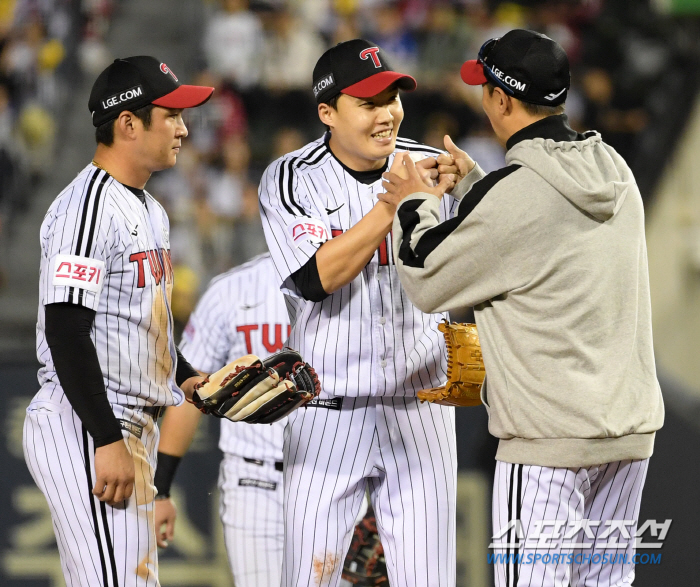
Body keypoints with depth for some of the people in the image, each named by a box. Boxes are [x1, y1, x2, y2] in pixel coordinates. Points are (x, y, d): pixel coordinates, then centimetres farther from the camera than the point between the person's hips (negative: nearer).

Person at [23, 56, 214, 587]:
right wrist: (107, 442, -25)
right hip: (85, 426, -10)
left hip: (131, 426, 10)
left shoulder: (150, 212, 18)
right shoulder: (87, 208, -15)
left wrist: (186, 378, 11)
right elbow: (66, 330, -21)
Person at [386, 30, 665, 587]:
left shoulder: (509, 192, -16)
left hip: (550, 438, -8)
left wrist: (416, 206, 13)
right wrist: (474, 181, 31)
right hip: (632, 426, 8)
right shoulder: (615, 173, 8)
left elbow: (428, 281, -4)